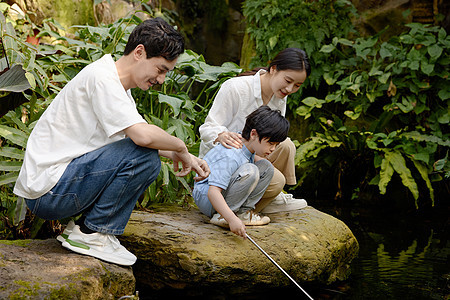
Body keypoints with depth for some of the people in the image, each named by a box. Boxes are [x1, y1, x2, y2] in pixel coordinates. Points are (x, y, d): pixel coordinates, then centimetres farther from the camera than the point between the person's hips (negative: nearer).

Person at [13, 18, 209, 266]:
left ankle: (82, 227, 10)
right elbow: (143, 136, -28)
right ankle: (92, 234, -7)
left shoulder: (118, 86, 14)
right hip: (47, 191, -10)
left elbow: (141, 136, 19)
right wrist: (180, 148, -10)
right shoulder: (101, 77, -17)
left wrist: (181, 156, 4)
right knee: (143, 155, -19)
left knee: (149, 160, 13)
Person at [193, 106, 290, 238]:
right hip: (206, 196, -9)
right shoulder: (230, 156, -30)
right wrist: (232, 219, -48)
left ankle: (244, 211, -5)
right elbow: (213, 191, -38)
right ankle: (220, 216, -23)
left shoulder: (247, 145, 0)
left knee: (266, 167, 1)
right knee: (250, 172, -32)